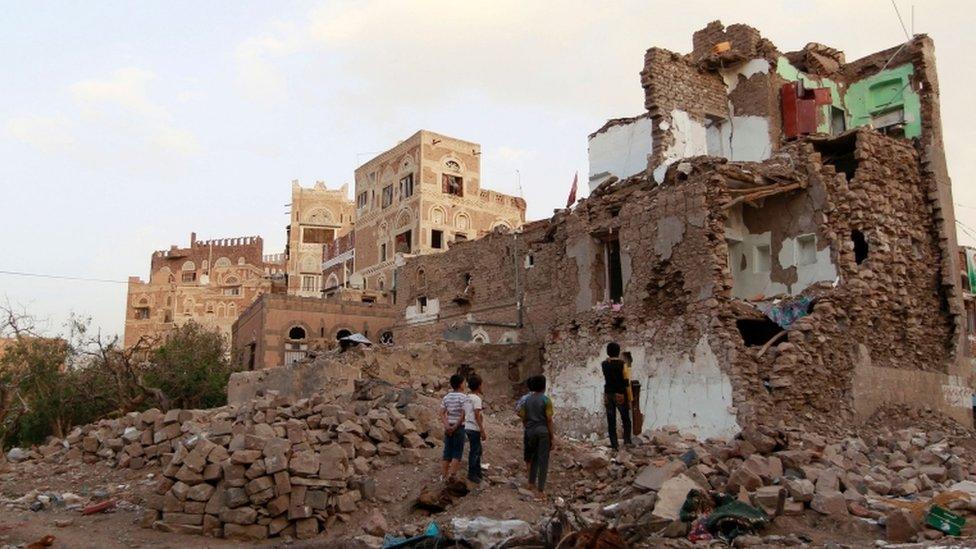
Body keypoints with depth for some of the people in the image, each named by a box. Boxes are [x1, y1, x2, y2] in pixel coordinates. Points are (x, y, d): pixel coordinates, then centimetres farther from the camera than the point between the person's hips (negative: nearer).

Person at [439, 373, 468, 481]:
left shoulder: (446, 397, 6)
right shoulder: (463, 397, -11)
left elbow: (442, 413, 0)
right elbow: (463, 415, -18)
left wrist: (447, 426, -8)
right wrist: (455, 427, -11)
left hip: (448, 428, 5)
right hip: (459, 428, -5)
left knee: (447, 452, 11)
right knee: (457, 453, 2)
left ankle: (444, 476, 14)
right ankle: (451, 476, -6)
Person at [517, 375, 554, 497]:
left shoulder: (527, 400, 4)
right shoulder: (546, 400, -11)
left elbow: (523, 418, 6)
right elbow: (549, 420, -12)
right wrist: (552, 438, -7)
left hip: (530, 431, 5)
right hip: (544, 432, -5)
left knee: (534, 456, 23)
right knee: (543, 460, 1)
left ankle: (532, 482, 31)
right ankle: (540, 489, 3)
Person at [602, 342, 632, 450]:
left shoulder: (604, 364, -1)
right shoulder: (622, 365, -11)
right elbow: (627, 383, -11)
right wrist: (630, 399, -4)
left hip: (608, 394, 3)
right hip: (620, 395, -3)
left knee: (611, 421, 7)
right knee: (626, 419, 14)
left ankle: (614, 444, 7)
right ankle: (627, 440, 4)